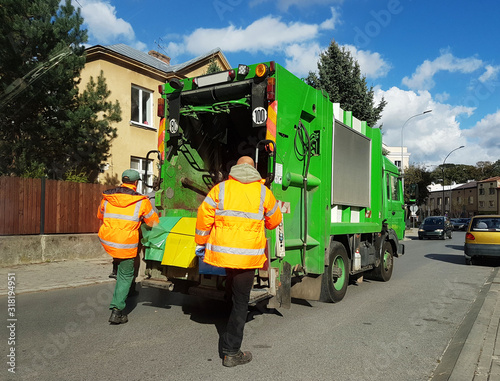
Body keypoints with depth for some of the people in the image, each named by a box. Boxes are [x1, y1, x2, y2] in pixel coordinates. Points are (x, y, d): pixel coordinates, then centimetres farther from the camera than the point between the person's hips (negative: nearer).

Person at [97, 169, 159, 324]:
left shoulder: (106, 198, 3)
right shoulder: (142, 201, -7)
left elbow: (100, 216, 22)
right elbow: (153, 222, 6)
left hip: (106, 241, 4)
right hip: (126, 245, -4)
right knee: (125, 276, 11)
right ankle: (116, 311, 11)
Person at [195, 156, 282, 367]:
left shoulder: (220, 189, 1)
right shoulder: (263, 191, 2)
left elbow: (204, 217, -1)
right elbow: (274, 221, 14)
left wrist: (201, 243, 13)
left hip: (222, 251, 2)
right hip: (249, 254, -2)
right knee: (240, 302, 7)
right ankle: (231, 353, 13)